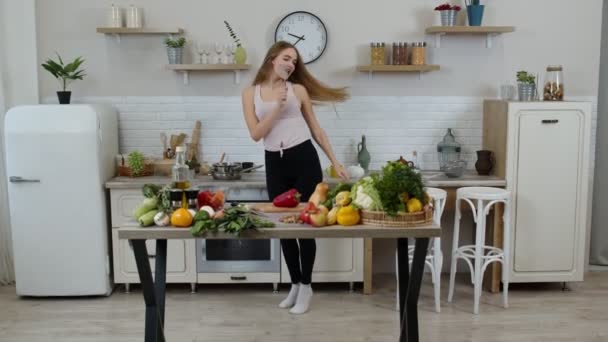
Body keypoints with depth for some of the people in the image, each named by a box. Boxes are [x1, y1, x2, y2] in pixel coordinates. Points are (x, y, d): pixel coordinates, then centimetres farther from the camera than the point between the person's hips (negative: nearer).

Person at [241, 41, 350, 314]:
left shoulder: (298, 90, 6)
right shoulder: (251, 93, 7)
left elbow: (316, 129, 10)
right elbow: (256, 133, -4)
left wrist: (335, 162, 8)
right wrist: (277, 106, -14)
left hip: (304, 159, -1)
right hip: (275, 164, 2)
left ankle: (306, 286, 13)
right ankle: (295, 284, 25)